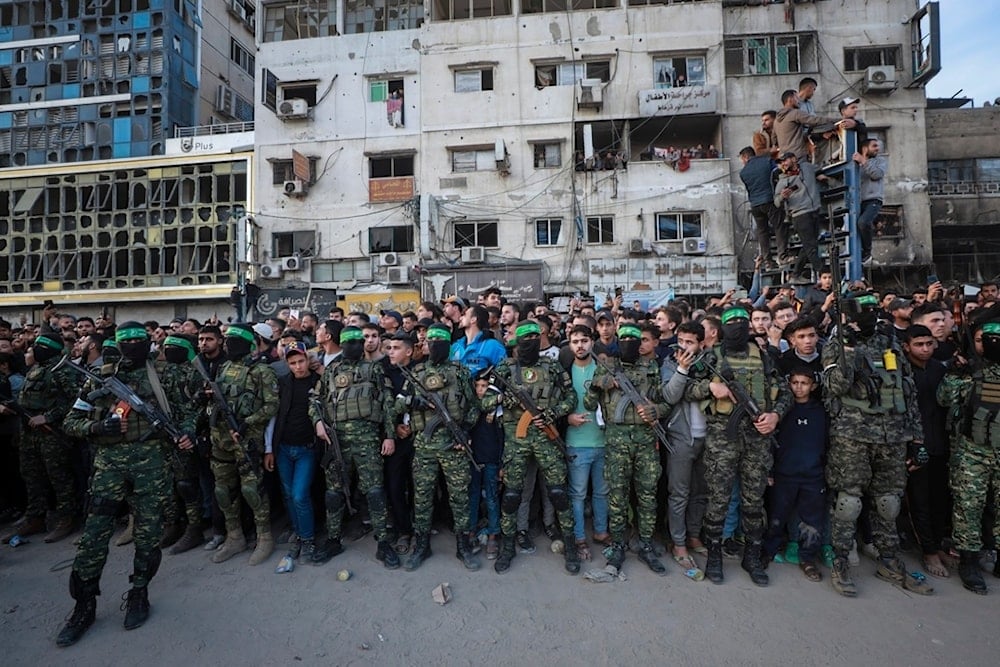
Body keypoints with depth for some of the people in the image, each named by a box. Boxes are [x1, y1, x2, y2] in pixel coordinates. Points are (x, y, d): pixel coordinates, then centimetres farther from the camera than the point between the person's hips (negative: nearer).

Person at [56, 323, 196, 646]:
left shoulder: (165, 373, 5)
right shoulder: (101, 377, 8)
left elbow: (185, 409, 8)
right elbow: (71, 421, 11)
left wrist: (186, 432, -10)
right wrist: (96, 428, -9)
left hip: (150, 458, -1)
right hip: (109, 459, 1)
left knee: (148, 531, 6)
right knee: (94, 533, 3)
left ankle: (138, 594, 25)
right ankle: (84, 604, 21)